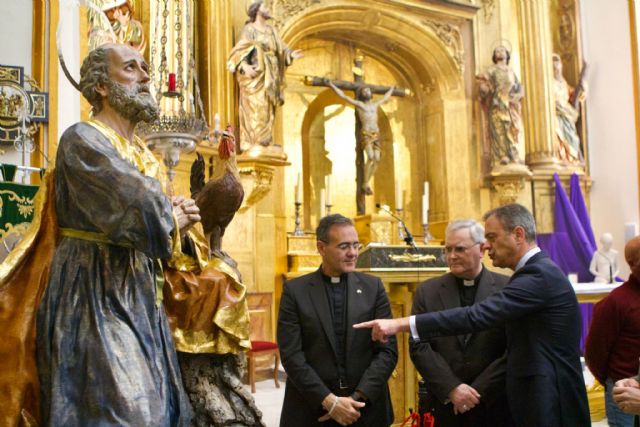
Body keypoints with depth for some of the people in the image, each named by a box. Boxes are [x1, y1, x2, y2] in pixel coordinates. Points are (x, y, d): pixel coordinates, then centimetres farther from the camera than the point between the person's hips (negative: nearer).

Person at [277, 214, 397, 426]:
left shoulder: (373, 287, 0)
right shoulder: (295, 290, -4)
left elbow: (388, 350, -3)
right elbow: (291, 354, -8)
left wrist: (358, 398, -13)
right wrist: (328, 401, -15)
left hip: (366, 408, 1)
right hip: (312, 410, -1)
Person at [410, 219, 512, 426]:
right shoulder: (427, 291, 2)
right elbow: (419, 346, -2)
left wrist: (479, 391, -11)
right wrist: (452, 389, -11)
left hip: (495, 404, -1)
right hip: (446, 404, 2)